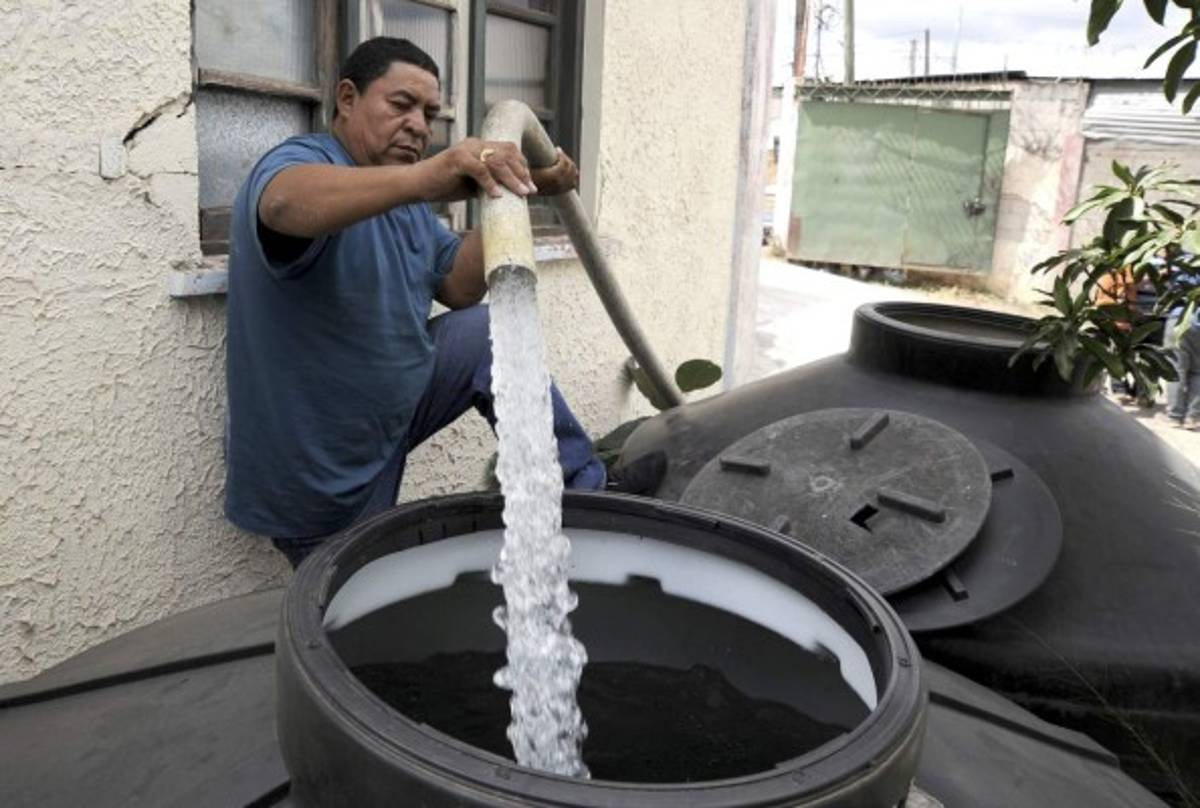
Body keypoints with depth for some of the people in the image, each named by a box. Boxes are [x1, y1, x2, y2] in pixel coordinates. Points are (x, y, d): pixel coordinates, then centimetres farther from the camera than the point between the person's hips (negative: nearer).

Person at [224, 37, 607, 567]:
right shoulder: (303, 160, -21)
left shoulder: (403, 199, 5)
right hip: (316, 471, -7)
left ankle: (578, 491, 8)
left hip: (391, 406, 7)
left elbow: (459, 288, 2)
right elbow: (286, 204, -46)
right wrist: (423, 179, -62)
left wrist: (513, 195, -9)